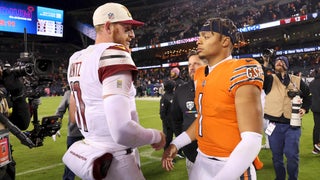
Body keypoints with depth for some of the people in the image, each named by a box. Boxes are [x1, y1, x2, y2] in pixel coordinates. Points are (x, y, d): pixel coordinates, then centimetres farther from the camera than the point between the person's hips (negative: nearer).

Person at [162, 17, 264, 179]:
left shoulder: (240, 73, -19)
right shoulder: (200, 75, 6)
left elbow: (252, 140, -24)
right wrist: (176, 144, 11)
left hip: (231, 167, -7)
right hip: (201, 161, 7)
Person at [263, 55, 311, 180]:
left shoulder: (297, 81, 9)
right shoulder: (269, 79, 4)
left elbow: (308, 96, 21)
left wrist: (304, 108, 5)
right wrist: (265, 64, -24)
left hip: (292, 125, 0)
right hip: (274, 125, 0)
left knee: (292, 155, 1)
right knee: (277, 156, 11)